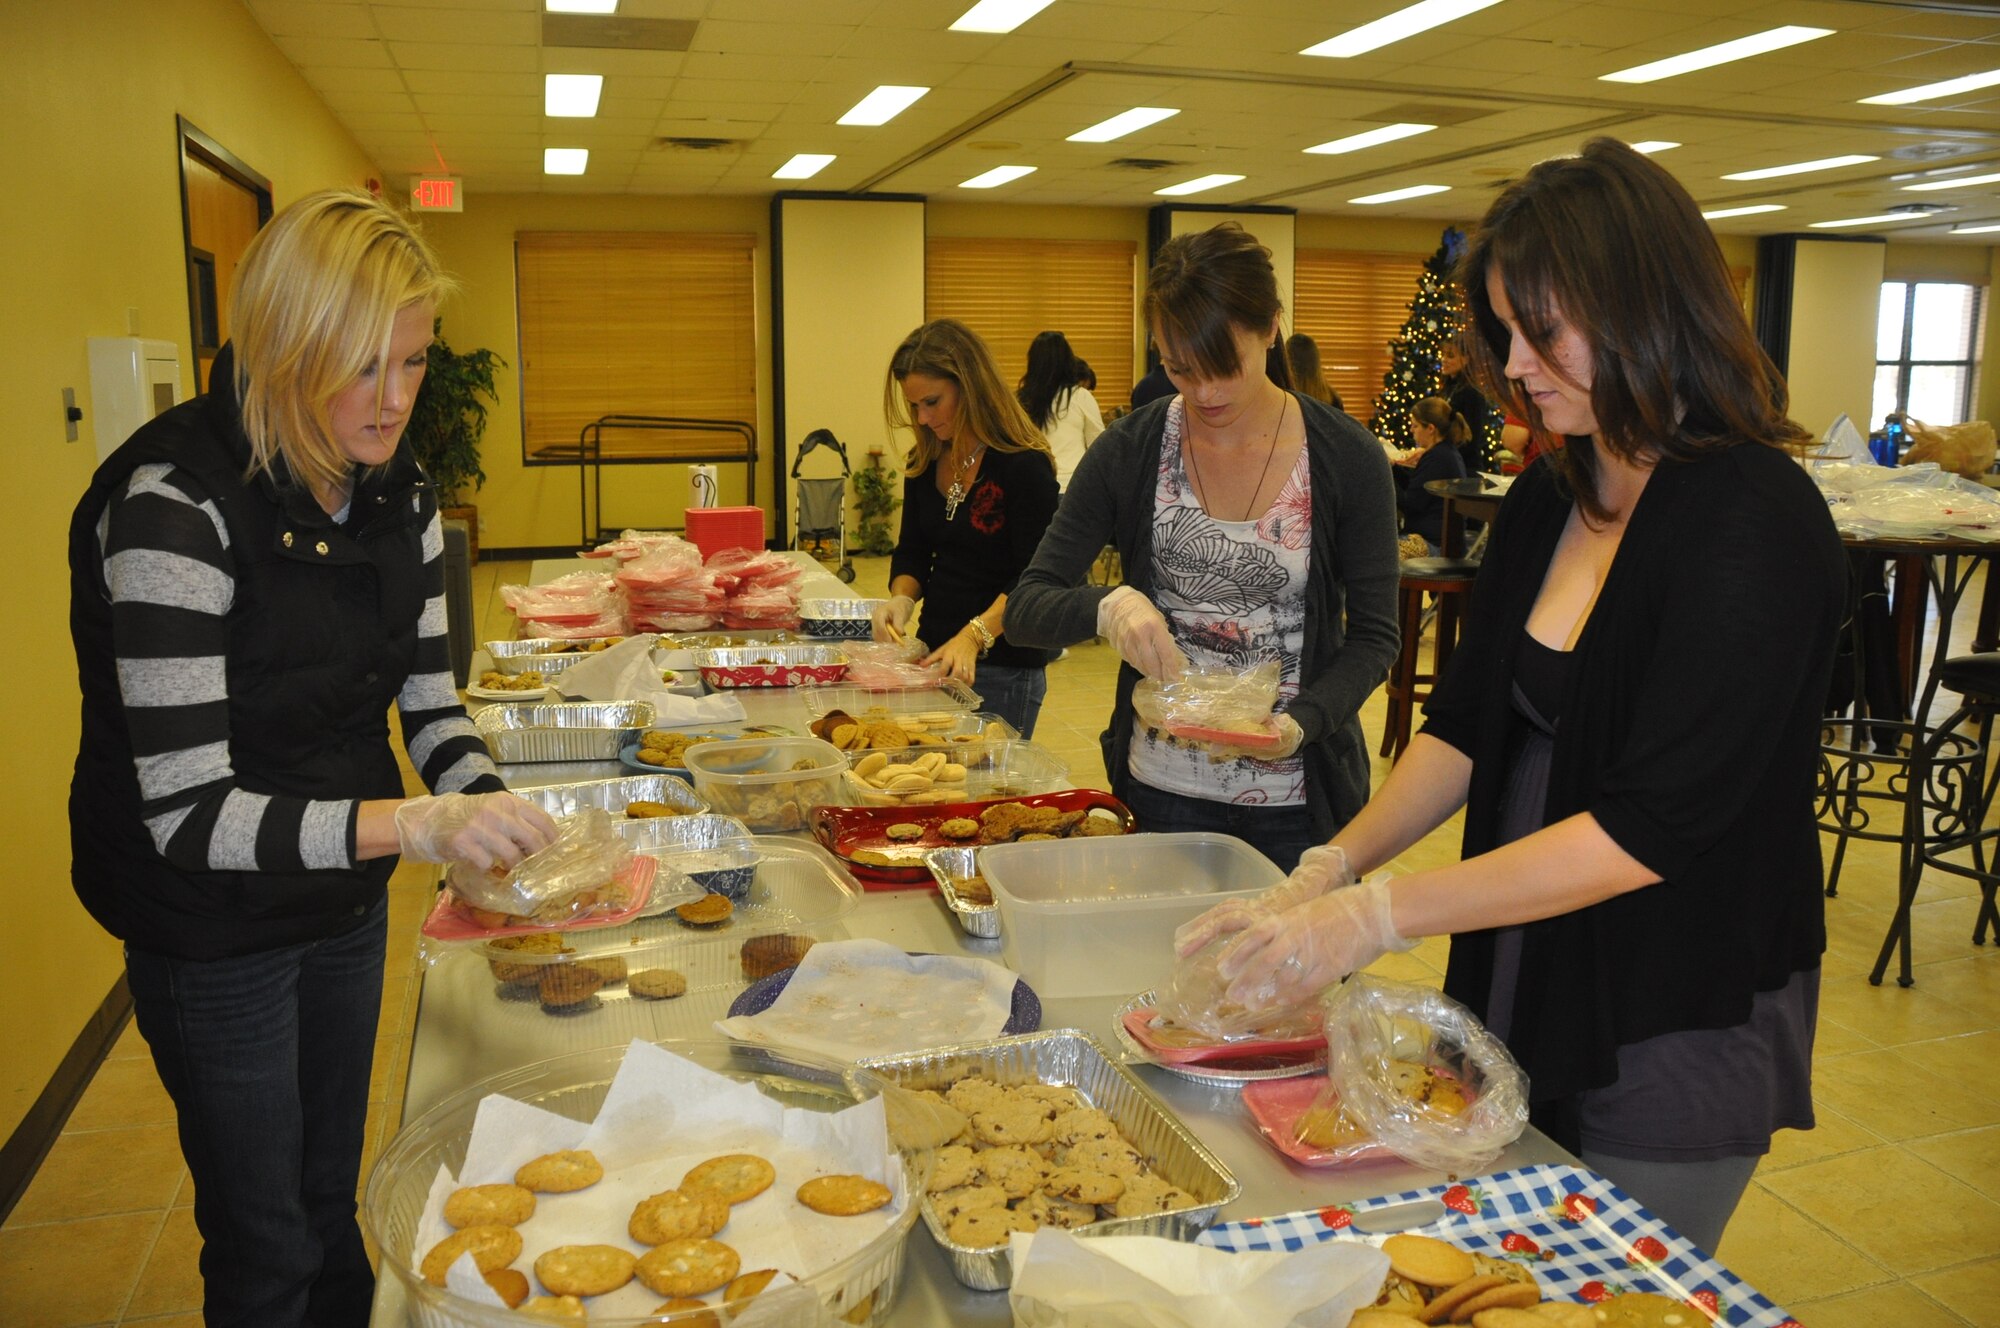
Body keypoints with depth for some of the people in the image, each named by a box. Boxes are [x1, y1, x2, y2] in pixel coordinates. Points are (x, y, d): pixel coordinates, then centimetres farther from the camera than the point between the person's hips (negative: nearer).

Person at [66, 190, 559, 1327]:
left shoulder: (398, 491, -5)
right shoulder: (177, 506, -27)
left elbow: (427, 698, 3)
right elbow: (189, 815, -29)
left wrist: (490, 813, -16)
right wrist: (418, 826, -40)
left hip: (347, 898, 6)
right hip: (213, 926, -6)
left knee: (331, 1196, 25)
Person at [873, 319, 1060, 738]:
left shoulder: (1024, 464, -14)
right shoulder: (926, 463, 7)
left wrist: (975, 636, -29)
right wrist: (901, 598, -7)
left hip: (1004, 668, -6)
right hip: (936, 656, 6)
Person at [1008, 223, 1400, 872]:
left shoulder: (1347, 459, -8)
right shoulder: (1129, 451, -5)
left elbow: (1374, 636, -3)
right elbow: (1027, 608, -6)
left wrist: (1300, 723, -21)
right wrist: (1109, 606, -27)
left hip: (1298, 795, -1)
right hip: (1161, 790, 1)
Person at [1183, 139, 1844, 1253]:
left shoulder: (1757, 523, -20)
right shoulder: (1546, 503, 3)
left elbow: (1652, 827, -25)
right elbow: (1467, 727, 5)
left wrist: (1378, 915, -27)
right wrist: (1329, 870, -9)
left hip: (1677, 1030, -6)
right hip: (1524, 992, 7)